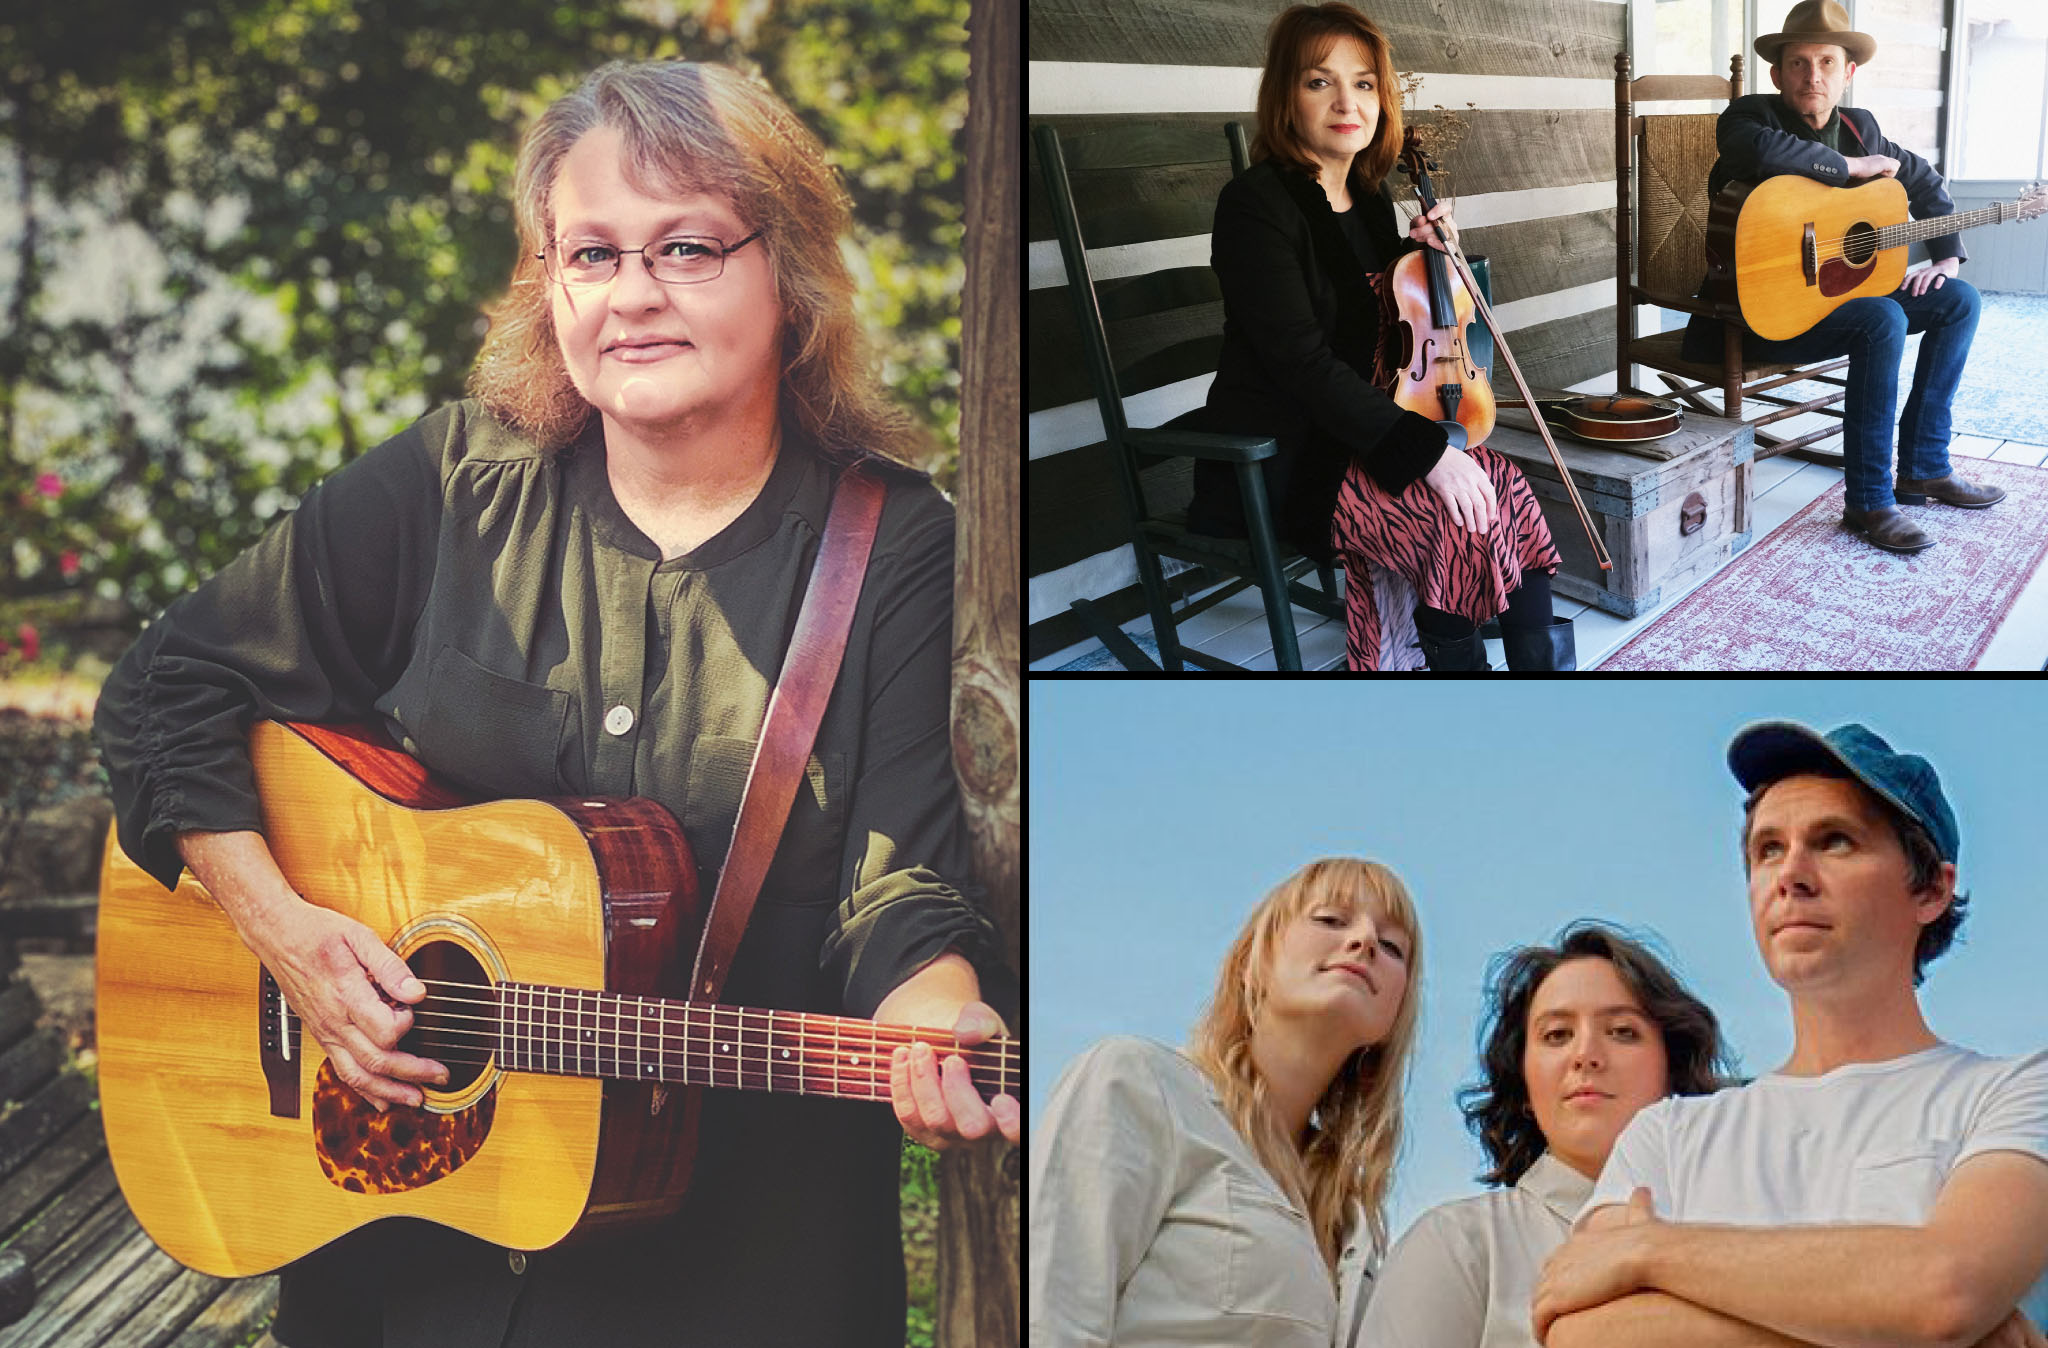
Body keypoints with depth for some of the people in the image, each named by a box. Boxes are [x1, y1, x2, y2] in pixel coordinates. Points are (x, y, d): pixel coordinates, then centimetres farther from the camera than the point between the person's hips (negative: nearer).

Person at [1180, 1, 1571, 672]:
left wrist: (1413, 254, 4)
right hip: (1281, 460, -8)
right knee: (1459, 516, -24)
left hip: (1355, 432, 8)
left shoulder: (1371, 200, 10)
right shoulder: (1257, 203, -15)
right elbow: (1302, 360, -24)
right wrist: (1424, 449, -27)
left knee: (1502, 485, -15)